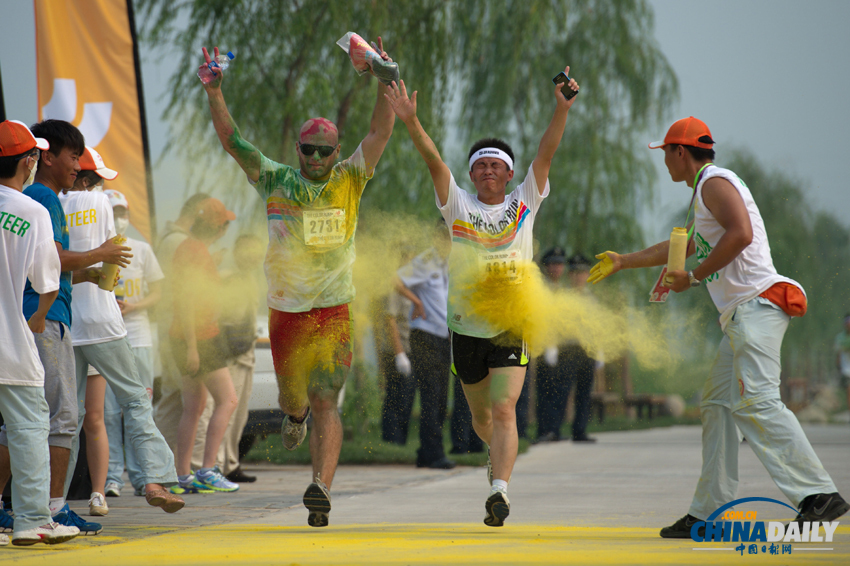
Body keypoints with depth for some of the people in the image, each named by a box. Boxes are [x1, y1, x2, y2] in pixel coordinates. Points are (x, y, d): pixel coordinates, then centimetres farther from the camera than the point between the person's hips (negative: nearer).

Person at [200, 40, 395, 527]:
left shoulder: (350, 180, 3)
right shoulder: (276, 182, 4)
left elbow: (381, 132, -5)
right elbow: (232, 141, -1)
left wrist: (385, 84, -19)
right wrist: (215, 94, -13)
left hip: (334, 310, -2)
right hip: (285, 310, 2)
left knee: (325, 402, -10)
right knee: (291, 394, 15)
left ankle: (322, 487, -17)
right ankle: (296, 415, 52)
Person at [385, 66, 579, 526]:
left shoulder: (524, 204, 2)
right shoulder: (459, 206, 2)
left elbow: (546, 153, -7)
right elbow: (433, 160, -10)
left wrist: (562, 109, -20)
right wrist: (411, 122, -24)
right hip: (466, 327, 2)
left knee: (504, 409, -17)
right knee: (481, 416, 18)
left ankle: (499, 491, -25)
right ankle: (501, 453, 49)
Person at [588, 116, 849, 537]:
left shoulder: (715, 182, -4)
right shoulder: (707, 191, 29)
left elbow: (741, 234, -22)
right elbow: (682, 246, 45)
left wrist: (694, 278, -15)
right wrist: (624, 261, 54)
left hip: (756, 304, -11)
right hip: (741, 317, 11)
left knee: (756, 400, -21)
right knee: (718, 404, 9)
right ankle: (708, 512, 10)